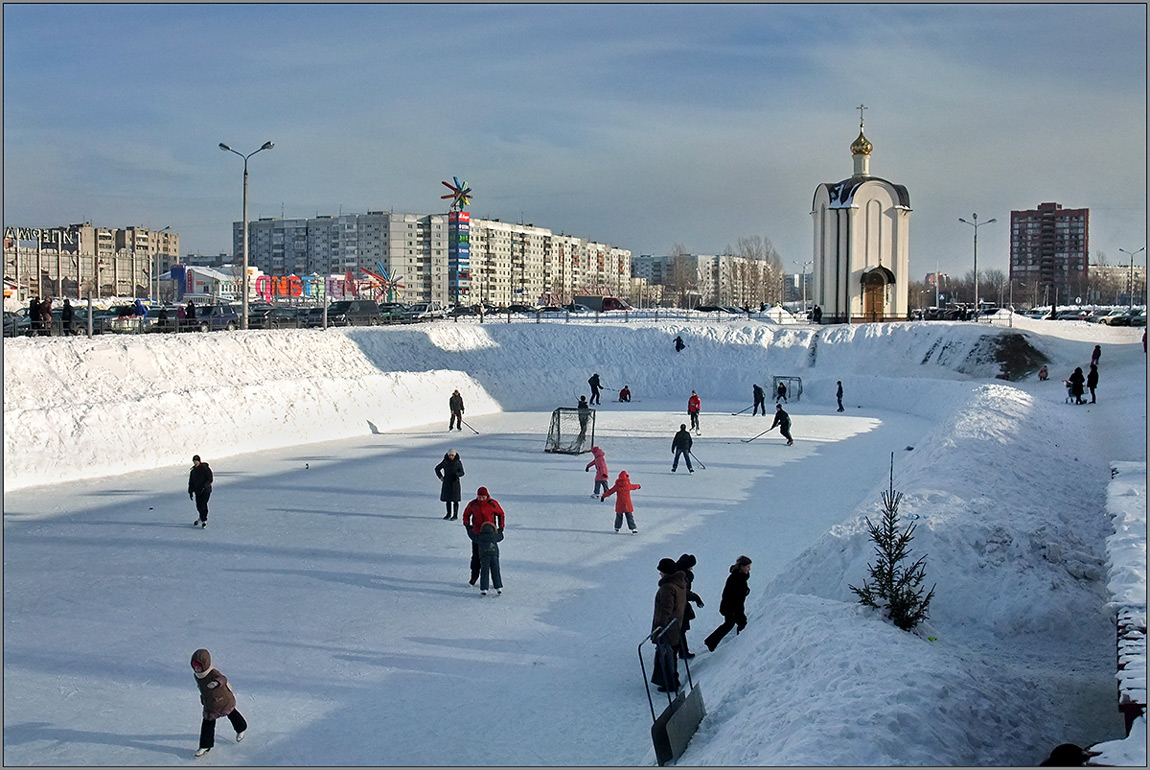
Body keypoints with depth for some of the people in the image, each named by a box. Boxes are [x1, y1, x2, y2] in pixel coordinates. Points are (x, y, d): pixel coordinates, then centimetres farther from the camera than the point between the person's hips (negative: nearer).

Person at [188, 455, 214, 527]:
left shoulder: (205, 469, -8)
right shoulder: (193, 471, 11)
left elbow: (210, 479, -13)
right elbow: (191, 482, 18)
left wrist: (204, 486, -24)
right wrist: (190, 492, 13)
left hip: (206, 490, -6)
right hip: (197, 491, 6)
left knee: (203, 504, -15)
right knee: (198, 506, 4)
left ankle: (203, 520, -5)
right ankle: (202, 518, 25)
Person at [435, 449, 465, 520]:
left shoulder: (458, 462, -7)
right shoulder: (445, 462, -2)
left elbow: (462, 472, -1)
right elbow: (437, 469, 12)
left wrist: (457, 474, -22)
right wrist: (440, 477, 2)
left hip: (455, 482, -3)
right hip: (446, 482, 3)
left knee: (455, 500, -4)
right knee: (447, 499, 9)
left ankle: (455, 515, 3)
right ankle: (449, 514, 22)